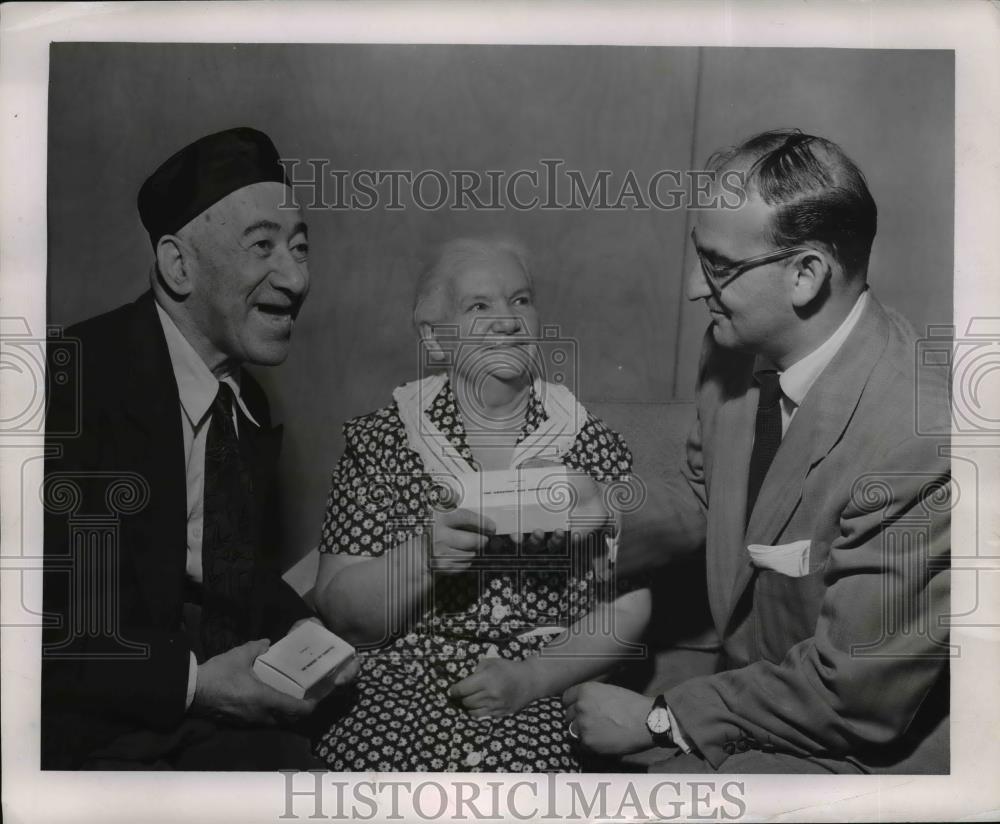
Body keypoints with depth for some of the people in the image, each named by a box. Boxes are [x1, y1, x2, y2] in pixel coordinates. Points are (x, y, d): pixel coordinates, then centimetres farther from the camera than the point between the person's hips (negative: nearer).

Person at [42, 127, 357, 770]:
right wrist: (191, 680, -20)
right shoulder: (75, 382, -16)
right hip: (94, 735, -7)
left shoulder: (249, 403, 7)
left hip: (225, 715, 7)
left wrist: (300, 629, -1)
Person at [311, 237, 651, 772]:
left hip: (547, 705, 0)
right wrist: (422, 556, -18)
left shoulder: (594, 447, 5)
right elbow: (340, 615, 0)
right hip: (398, 696, 1)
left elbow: (628, 608, 3)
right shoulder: (378, 442, 3)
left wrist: (533, 676, -12)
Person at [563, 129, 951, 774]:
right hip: (753, 689, 6)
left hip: (870, 749, -6)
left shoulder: (922, 445, -31)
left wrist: (656, 721, -17)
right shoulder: (737, 353, -7)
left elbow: (852, 696, -24)